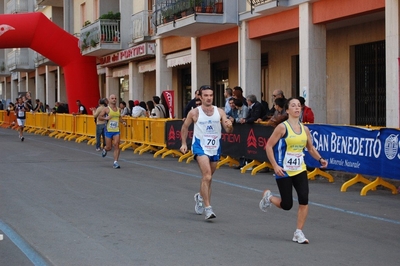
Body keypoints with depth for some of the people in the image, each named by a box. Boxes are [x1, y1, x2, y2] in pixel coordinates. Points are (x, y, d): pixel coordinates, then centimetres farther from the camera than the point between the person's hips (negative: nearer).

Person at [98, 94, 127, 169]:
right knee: (109, 147, 4)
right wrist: (106, 118, -21)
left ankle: (115, 162, -7)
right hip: (108, 131, -3)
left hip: (116, 130, 3)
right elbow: (99, 117, -4)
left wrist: (123, 121, 6)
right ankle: (104, 149, 42)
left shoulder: (118, 109, 9)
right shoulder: (107, 109, -5)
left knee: (116, 146, -10)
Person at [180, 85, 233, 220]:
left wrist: (229, 126, -26)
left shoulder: (219, 112, -2)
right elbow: (185, 127, 8)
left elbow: (228, 130, -4)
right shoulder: (194, 112, -7)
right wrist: (184, 143, 4)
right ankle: (207, 208, -20)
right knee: (207, 176, -20)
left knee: (208, 177, 18)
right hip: (200, 146, -4)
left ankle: (200, 196, 47)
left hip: (215, 147, 4)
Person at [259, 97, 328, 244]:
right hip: (283, 171, -5)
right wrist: (275, 166, -17)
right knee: (286, 205, -3)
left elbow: (311, 148, 18)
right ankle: (268, 196, 30)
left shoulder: (305, 129, 6)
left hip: (300, 170, 5)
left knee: (304, 200, -10)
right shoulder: (282, 127, -10)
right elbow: (269, 146, -10)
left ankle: (299, 232, 3)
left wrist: (320, 159, 0)